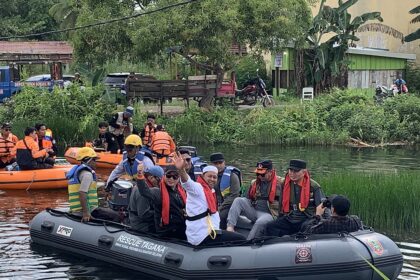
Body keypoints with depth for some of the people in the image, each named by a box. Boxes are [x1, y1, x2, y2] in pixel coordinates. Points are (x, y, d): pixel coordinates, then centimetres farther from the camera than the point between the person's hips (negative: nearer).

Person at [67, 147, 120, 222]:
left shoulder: (76, 170, 19)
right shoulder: (87, 174, -13)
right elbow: (82, 193, -25)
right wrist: (85, 213, -28)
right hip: (88, 210, -10)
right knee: (116, 217, -11)